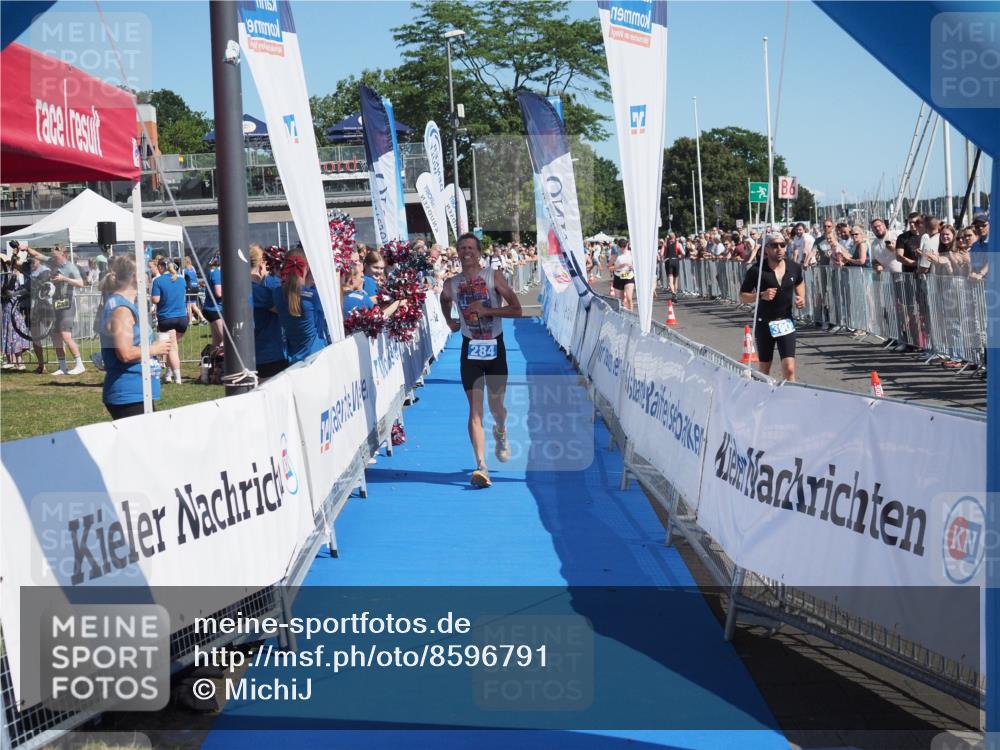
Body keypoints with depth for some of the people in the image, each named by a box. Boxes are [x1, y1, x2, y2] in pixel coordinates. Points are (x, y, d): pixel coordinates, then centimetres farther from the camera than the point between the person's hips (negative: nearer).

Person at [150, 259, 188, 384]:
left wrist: (150, 296, 6)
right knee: (175, 347, 17)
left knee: (172, 347, -5)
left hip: (166, 318, -5)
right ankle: (169, 374, 24)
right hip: (182, 317, 5)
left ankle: (177, 378, -11)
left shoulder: (158, 281, -9)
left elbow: (155, 299, -14)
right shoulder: (181, 279, 8)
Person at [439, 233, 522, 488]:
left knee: (496, 406, 12)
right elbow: (444, 300, 28)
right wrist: (449, 321, 14)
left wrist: (486, 310, -20)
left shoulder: (494, 277, -6)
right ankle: (481, 467, -17)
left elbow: (516, 309, -12)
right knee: (475, 408, -10)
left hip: (494, 347, -1)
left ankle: (500, 433, 49)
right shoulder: (451, 284, 2)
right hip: (470, 348, 1)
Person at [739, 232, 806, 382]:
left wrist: (801, 298, 3)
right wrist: (761, 295, -22)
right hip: (764, 323, -1)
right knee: (764, 370, 13)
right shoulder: (756, 270, -12)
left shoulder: (794, 267, -1)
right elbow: (742, 297, -5)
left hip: (786, 323, 1)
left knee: (789, 370, -12)